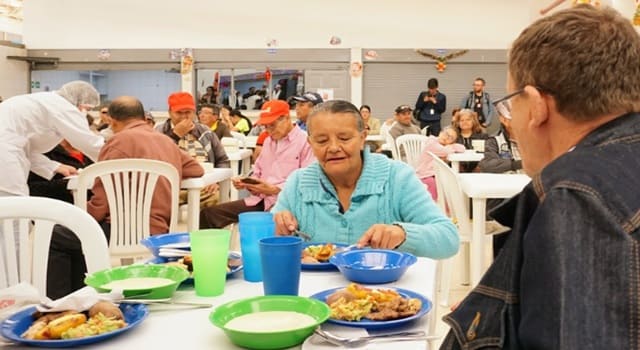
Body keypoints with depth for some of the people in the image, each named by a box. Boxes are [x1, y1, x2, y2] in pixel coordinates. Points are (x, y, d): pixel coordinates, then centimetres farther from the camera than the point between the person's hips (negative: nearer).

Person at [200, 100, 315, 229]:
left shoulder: (305, 142, -5)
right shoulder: (268, 141, 22)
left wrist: (274, 189, -19)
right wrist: (246, 183, 3)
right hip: (259, 200, 8)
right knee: (209, 213, -6)